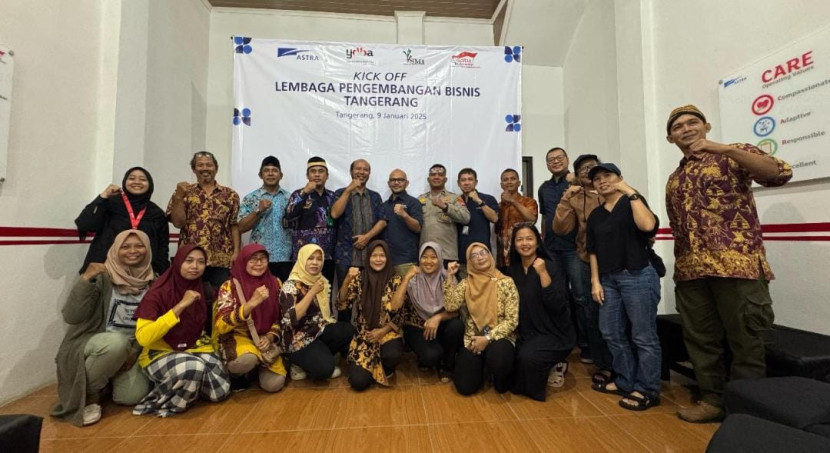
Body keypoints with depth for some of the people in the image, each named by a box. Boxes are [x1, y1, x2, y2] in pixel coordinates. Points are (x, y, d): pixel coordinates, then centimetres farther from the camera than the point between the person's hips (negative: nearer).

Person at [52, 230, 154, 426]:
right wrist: (86, 279, -31)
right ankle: (89, 393, -8)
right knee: (115, 342, -37)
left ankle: (109, 379, 20)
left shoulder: (152, 281, -3)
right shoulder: (102, 277, -14)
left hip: (131, 350, 3)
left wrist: (136, 351, -9)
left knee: (133, 396, -16)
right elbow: (71, 317, -22)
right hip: (93, 345, -3)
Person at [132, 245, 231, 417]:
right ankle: (161, 401, -7)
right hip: (160, 353, -4)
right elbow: (143, 338, -27)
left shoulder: (204, 290, -1)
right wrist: (180, 306, -30)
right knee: (194, 367, -36)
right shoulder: (158, 293, -15)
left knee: (220, 391, -15)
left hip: (195, 349, 5)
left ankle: (187, 386, 12)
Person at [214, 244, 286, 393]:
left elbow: (281, 318, 7)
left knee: (274, 384, -17)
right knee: (247, 359, -37)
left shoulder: (275, 283, -1)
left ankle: (260, 365, 17)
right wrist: (251, 303, -31)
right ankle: (233, 374, 0)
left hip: (265, 340, 3)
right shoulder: (229, 286, -10)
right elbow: (221, 326, -20)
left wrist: (270, 337, -11)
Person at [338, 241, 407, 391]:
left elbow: (397, 312, -2)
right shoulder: (359, 278, -2)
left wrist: (382, 331, -15)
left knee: (393, 355, -34)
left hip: (387, 332, 0)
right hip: (363, 335, 1)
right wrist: (347, 280, -23)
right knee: (358, 382, -16)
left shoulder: (395, 280, -4)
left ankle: (386, 368, 6)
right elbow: (341, 305, -9)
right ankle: (374, 368, 21)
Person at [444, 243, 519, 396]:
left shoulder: (506, 282, -7)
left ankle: (501, 377, 3)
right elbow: (450, 306, -12)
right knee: (465, 386, -12)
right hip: (472, 339, 3)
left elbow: (512, 320, -10)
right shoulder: (465, 284, 2)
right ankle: (479, 366, 24)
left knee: (497, 358, -36)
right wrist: (450, 277, -13)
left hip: (499, 337, -2)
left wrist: (488, 338, -17)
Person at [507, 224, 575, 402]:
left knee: (528, 356, -29)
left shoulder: (551, 267, -13)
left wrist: (543, 273, -29)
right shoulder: (513, 270, 2)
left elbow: (557, 306, -24)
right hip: (526, 333, 5)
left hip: (554, 334, -5)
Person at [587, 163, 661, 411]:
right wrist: (595, 281, 6)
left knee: (643, 336, 1)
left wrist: (630, 192, -17)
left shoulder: (632, 203, -2)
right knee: (613, 333, 11)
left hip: (638, 277, -6)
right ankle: (626, 382, 27)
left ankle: (647, 390, 15)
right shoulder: (595, 215, 13)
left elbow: (648, 225, -24)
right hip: (609, 279, 6)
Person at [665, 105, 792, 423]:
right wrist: (680, 265, 13)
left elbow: (780, 174, -13)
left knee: (745, 341, 3)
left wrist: (725, 149, -20)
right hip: (690, 271, 5)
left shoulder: (734, 155, 6)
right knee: (699, 339, 9)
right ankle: (713, 400, 23)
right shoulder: (674, 179, 19)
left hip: (736, 264, -5)